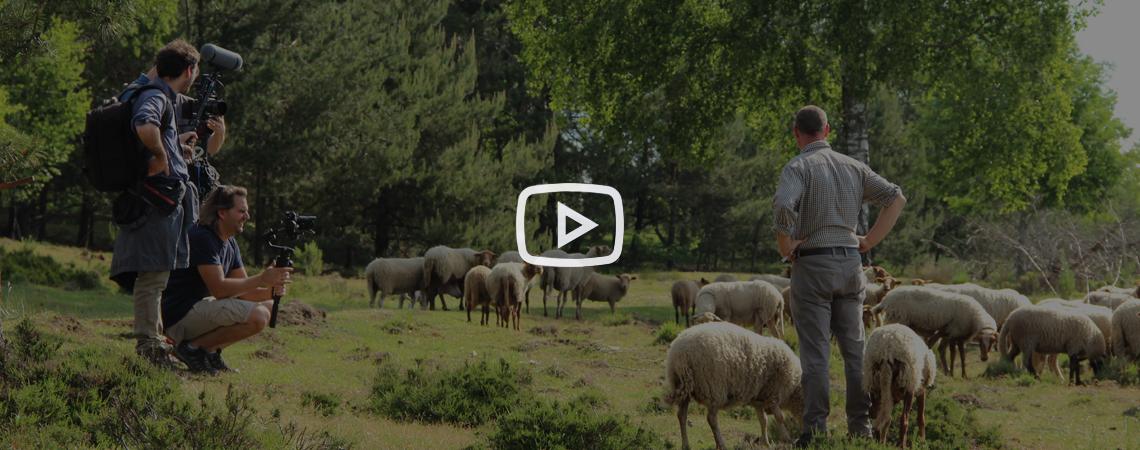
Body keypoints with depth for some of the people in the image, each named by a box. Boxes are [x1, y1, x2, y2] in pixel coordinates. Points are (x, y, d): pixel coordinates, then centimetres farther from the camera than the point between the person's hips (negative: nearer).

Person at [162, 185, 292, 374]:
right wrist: (261, 279, -23)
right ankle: (192, 348, -11)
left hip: (202, 307, 10)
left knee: (268, 305, 12)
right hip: (181, 316, -10)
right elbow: (219, 288, -25)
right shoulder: (202, 238, -17)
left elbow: (241, 290, 10)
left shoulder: (230, 244, 14)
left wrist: (270, 291, -10)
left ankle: (210, 351, 7)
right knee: (257, 316, -24)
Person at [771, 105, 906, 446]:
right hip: (850, 264, 5)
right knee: (854, 349, 9)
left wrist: (785, 247, -10)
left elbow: (783, 206, -26)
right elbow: (897, 198, 9)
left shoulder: (798, 167, -7)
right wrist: (870, 241, 9)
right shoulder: (852, 167, 11)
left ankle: (815, 430, -7)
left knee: (815, 352, -5)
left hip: (812, 265, -5)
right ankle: (861, 427, 10)